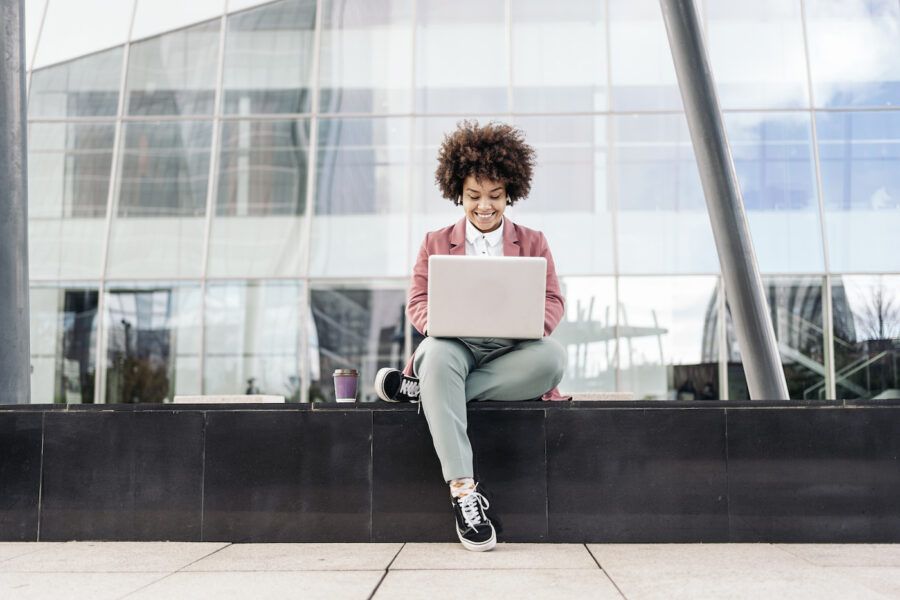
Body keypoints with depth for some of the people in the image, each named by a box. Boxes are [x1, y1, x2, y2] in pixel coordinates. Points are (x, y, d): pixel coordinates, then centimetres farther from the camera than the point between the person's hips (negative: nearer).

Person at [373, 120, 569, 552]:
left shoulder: (532, 243, 17)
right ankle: (462, 489, -42)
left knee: (553, 356, -34)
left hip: (510, 350, 1)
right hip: (455, 346, 0)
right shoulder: (436, 243, 17)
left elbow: (553, 301, 7)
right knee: (437, 350, -39)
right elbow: (417, 302, 8)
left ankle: (420, 389, -28)